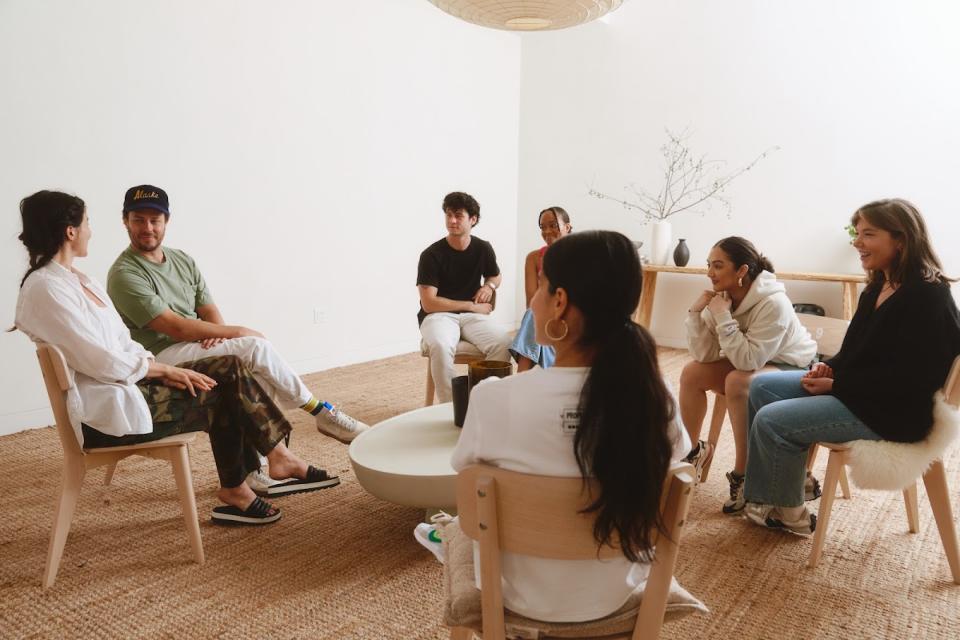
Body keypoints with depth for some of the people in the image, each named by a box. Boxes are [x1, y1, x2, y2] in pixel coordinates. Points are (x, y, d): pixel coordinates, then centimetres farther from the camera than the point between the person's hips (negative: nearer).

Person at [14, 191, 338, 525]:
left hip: (126, 386, 9)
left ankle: (236, 489, -1)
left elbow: (122, 344, 13)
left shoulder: (77, 281, 14)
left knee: (229, 370, -4)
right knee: (228, 388, -10)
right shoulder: (45, 290, -17)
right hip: (106, 411, -9)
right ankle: (278, 457, 9)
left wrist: (160, 369, -4)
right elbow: (104, 363, -21)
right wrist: (164, 369, -10)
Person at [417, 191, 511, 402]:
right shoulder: (431, 255, -8)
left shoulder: (483, 249, 4)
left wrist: (489, 286, 0)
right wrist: (471, 305, -11)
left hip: (473, 315, 3)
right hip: (438, 315, -3)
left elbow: (496, 277, 26)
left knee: (503, 343, -28)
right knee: (441, 346, -38)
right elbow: (429, 304, -13)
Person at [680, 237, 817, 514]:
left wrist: (723, 316, -37)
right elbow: (704, 355, -14)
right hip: (751, 361, 7)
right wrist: (696, 313, -26)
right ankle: (692, 450, 9)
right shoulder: (722, 296, -11)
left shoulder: (773, 304, -30)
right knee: (692, 373, -11)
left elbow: (748, 360, -35)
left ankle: (743, 474, -20)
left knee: (737, 382, -33)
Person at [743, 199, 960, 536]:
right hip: (857, 390, 10)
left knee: (771, 421, -18)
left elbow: (908, 379, -24)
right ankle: (764, 489, 9)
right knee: (761, 387, 5)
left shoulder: (926, 297, -20)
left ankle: (788, 512, 5)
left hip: (893, 410, -10)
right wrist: (829, 368, -3)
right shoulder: (878, 287, 9)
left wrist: (836, 386, -18)